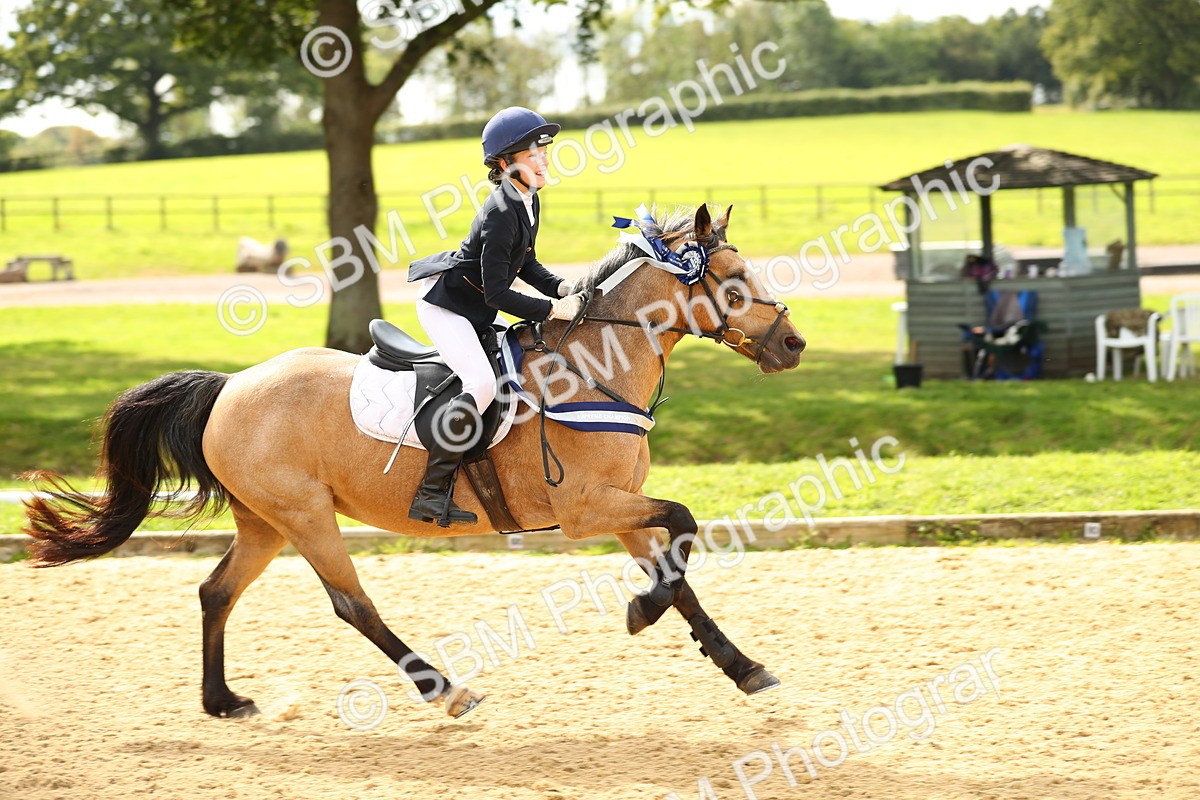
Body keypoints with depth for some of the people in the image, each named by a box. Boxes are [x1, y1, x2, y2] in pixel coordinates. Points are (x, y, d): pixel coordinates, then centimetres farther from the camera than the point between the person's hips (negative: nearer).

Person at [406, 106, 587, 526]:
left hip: (475, 311, 11)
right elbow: (498, 294, -26)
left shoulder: (528, 201, 4)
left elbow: (526, 265, 16)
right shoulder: (502, 214, -26)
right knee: (482, 384, -27)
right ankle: (431, 492, -26)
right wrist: (554, 309, -24)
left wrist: (562, 287, -1)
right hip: (445, 304, -11)